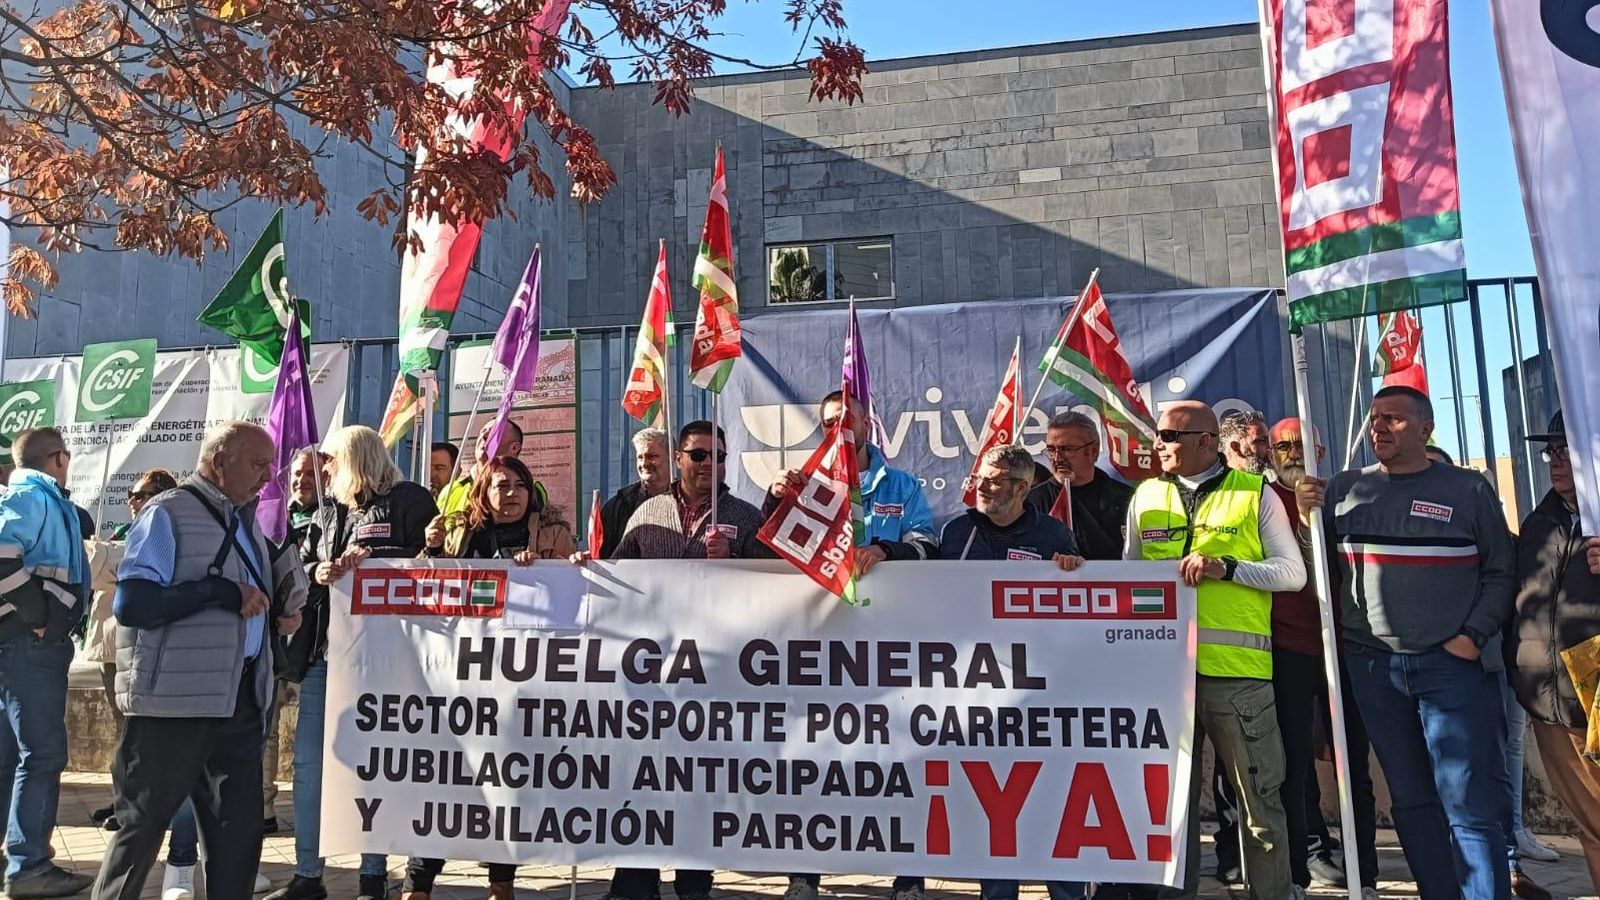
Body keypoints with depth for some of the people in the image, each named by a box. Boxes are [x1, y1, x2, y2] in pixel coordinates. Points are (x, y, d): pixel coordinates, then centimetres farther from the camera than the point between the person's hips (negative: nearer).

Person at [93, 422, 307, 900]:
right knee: (143, 824, 8)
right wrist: (220, 592, -21)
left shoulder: (245, 520, 15)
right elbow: (130, 603, -20)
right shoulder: (168, 513, -8)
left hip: (241, 700, 7)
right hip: (175, 699, -7)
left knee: (241, 829, 10)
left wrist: (278, 603, 4)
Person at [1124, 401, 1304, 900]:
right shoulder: (1145, 496, 11)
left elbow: (1293, 574, 0)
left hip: (1236, 669, -3)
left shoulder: (1256, 493, 3)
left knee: (1259, 797, 5)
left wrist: (1225, 567, -15)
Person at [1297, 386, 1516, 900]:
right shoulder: (1342, 490, 8)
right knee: (1411, 801, 12)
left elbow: (1500, 573, 4)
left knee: (1470, 805, -3)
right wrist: (1306, 517, -8)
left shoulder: (1469, 490, 4)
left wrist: (1474, 635, -8)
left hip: (1453, 662, -2)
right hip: (1372, 664, 3)